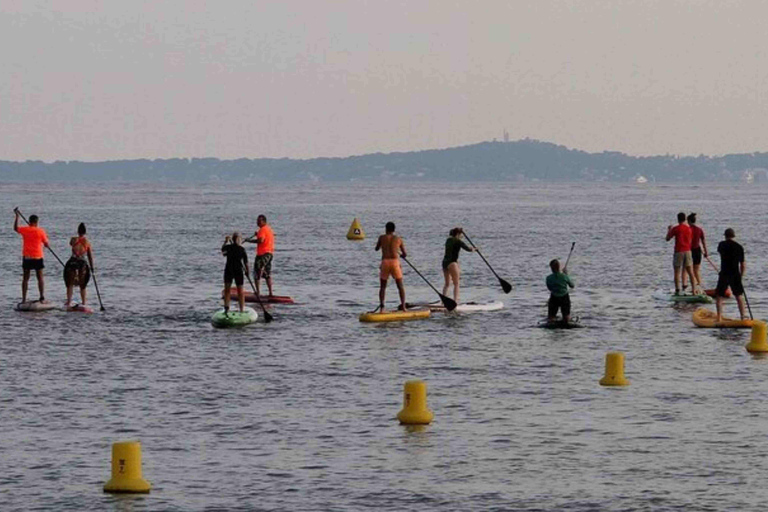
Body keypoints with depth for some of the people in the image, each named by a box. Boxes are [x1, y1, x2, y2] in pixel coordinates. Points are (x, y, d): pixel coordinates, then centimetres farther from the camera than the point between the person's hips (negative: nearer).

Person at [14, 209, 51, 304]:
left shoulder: (25, 230, -1)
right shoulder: (40, 231, -7)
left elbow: (15, 228, 20)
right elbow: (46, 244, -2)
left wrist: (17, 216, 28)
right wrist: (48, 246, 21)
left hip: (26, 257, 2)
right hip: (37, 257, -2)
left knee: (25, 278, 9)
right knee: (40, 277, 5)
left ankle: (24, 298, 7)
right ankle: (42, 297, -2)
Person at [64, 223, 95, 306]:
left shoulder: (73, 240, -3)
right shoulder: (87, 242, -1)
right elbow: (90, 256, 4)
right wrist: (92, 268, 11)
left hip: (73, 262, -1)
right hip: (83, 264, 1)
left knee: (70, 284, 7)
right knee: (82, 285, 14)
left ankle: (69, 302, -2)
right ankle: (83, 303, 16)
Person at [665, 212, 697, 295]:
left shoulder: (675, 229, -8)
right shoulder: (689, 228, 5)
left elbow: (667, 238, 1)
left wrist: (669, 230, 18)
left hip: (678, 251, -4)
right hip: (688, 251, 4)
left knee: (677, 272, 1)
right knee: (690, 272, 7)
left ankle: (677, 290, -6)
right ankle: (694, 289, 3)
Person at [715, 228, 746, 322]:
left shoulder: (722, 245, -1)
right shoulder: (739, 247, 1)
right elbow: (743, 265, 3)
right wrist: (741, 276, 16)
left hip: (724, 274, -2)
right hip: (735, 275, 2)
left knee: (719, 296, 4)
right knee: (739, 295, 18)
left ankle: (719, 317, -7)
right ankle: (743, 316, 19)